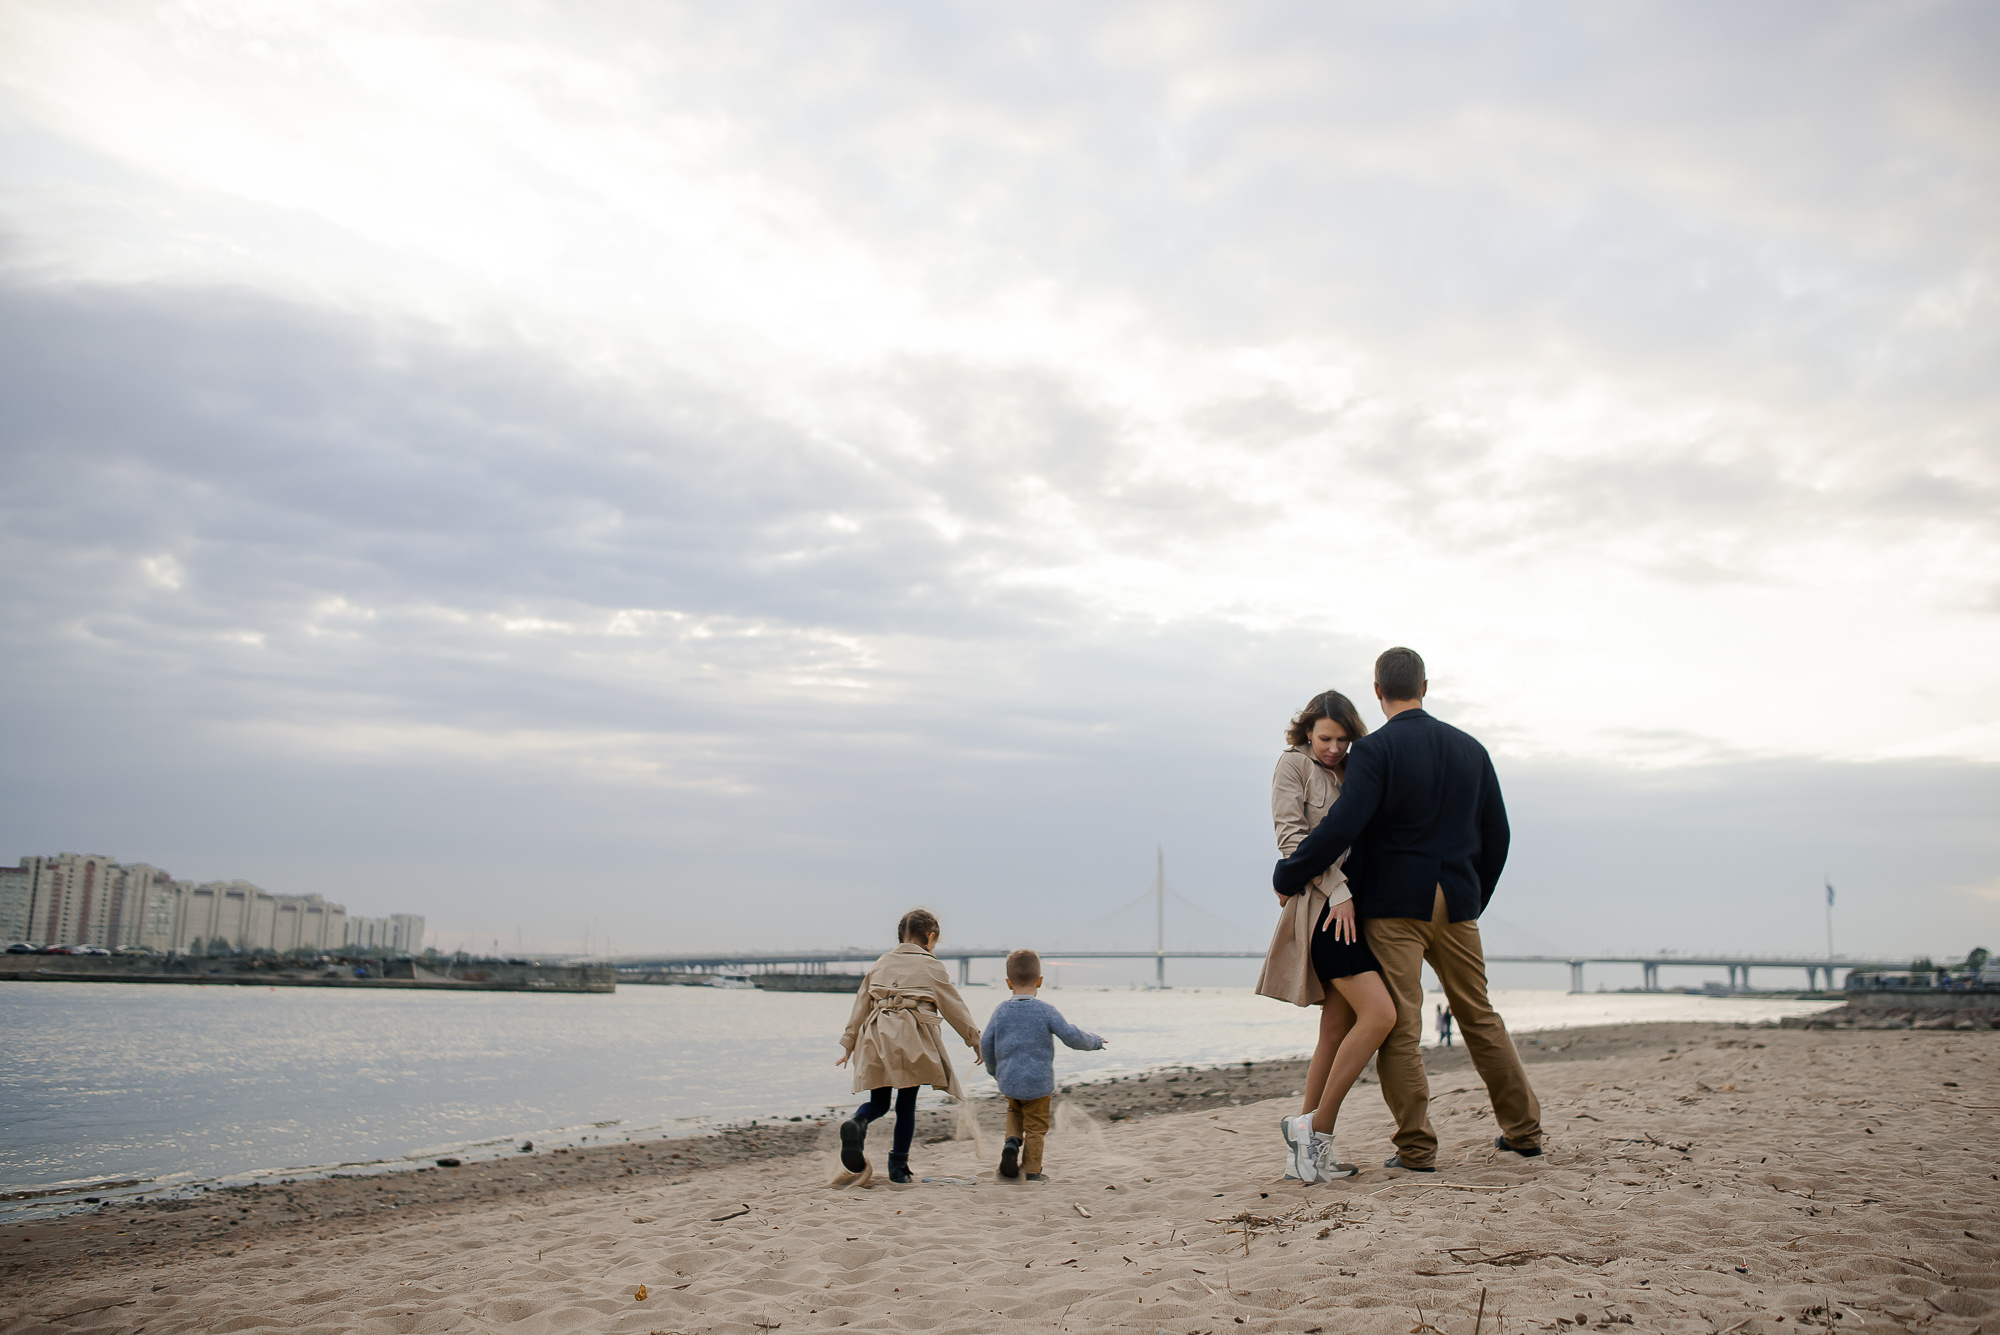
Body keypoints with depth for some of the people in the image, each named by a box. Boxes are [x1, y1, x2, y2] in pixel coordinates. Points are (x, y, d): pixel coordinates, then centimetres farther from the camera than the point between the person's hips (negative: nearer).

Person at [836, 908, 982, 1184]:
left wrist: (848, 1044, 23)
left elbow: (861, 1006, 16)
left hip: (876, 1039, 3)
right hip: (913, 1041, -3)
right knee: (907, 1102, 7)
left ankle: (856, 1123, -21)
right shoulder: (931, 967, 2)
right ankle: (898, 1166, 9)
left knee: (878, 1102, 12)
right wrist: (975, 1040, 14)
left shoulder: (880, 965, 14)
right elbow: (954, 1008, 5)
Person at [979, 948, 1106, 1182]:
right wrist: (1094, 1042, 8)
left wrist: (993, 1069, 18)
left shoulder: (1001, 1010, -1)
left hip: (1009, 1081, 3)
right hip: (1038, 1082, -3)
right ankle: (1032, 1170, 13)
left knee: (1015, 1111, 28)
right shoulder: (1045, 1010, -11)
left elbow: (986, 1042, 1)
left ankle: (1012, 1141, 4)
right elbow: (1071, 1035, -11)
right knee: (1035, 1126, 9)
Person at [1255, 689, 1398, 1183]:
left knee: (1338, 1032, 5)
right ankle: (1315, 1125, -10)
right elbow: (1291, 835, -11)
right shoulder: (1293, 764, 0)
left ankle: (1303, 1150, 9)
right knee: (1380, 1014, -19)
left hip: (1352, 905, 8)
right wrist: (1339, 891, -17)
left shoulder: (1349, 772, 22)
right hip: (1320, 904, -8)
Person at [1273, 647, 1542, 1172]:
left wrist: (1286, 877, -11)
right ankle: (1523, 1129, 25)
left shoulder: (1374, 750, -10)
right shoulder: (1471, 749, 8)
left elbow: (1342, 827, -21)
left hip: (1393, 907, -5)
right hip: (1456, 903, 6)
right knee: (1479, 1016, 17)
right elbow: (1495, 835, 13)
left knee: (1399, 1027, 0)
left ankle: (1416, 1148, 2)